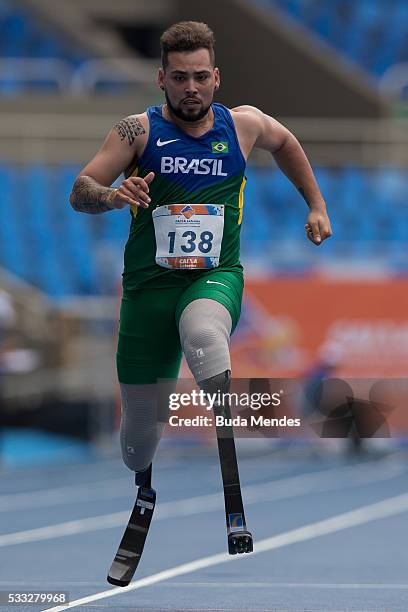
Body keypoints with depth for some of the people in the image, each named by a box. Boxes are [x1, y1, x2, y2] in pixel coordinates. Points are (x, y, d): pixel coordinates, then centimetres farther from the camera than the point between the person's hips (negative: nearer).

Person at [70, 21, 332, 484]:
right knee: (141, 426, 5)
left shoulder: (244, 125, 5)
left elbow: (284, 143, 29)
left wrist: (316, 206, 30)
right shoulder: (139, 130, -3)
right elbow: (79, 193, -11)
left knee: (204, 336, -39)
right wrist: (112, 195, -33)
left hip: (216, 277, -1)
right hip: (149, 284, 1)